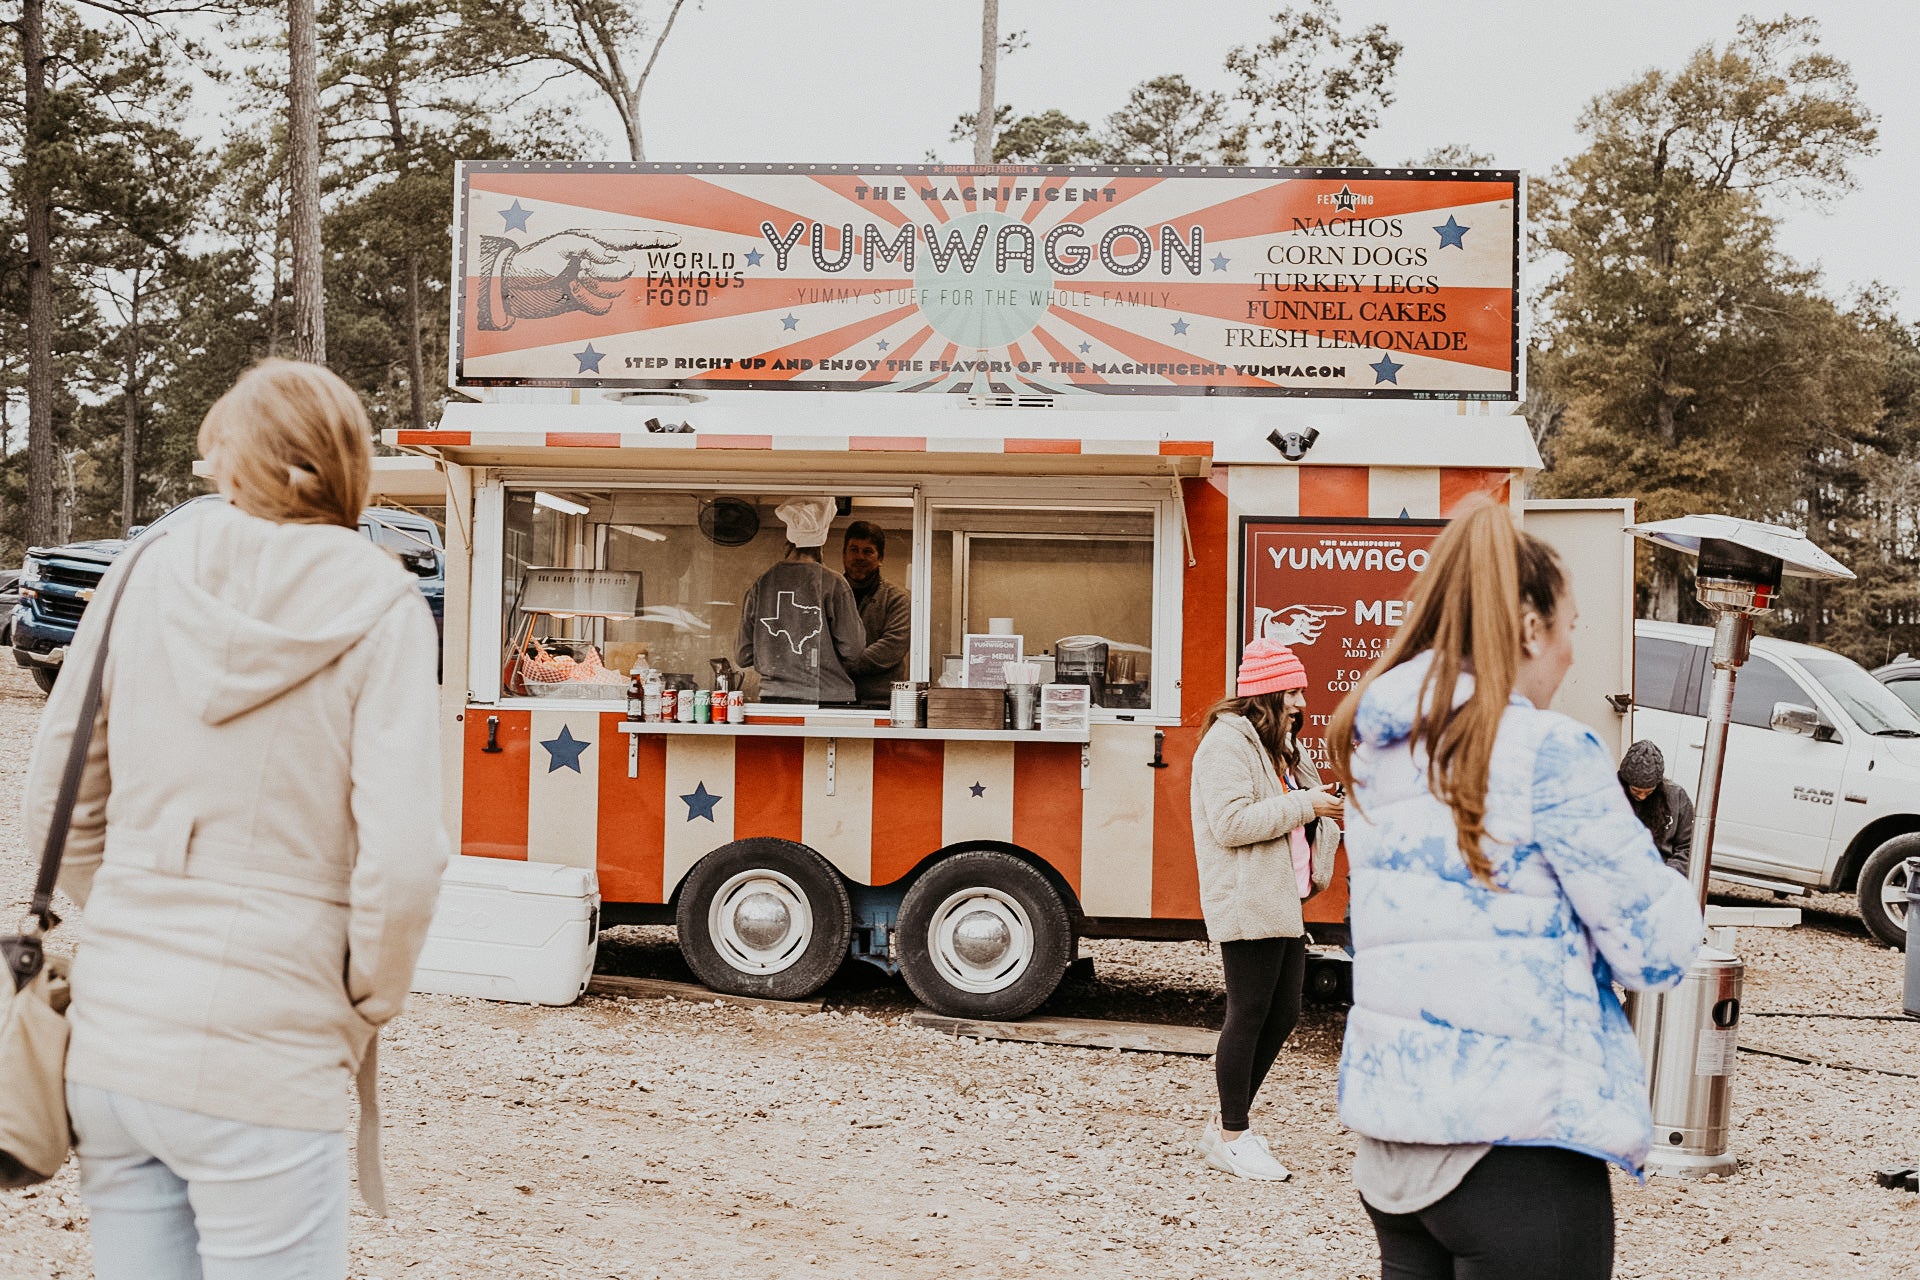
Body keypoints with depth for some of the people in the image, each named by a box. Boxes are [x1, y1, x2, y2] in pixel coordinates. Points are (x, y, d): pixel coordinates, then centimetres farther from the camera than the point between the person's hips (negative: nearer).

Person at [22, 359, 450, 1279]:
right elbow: (401, 858, -15)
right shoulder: (377, 607, -8)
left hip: (110, 1039, 4)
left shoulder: (145, 579, 4)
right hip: (262, 1064, -4)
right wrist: (370, 1004, 1)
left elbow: (57, 808, 10)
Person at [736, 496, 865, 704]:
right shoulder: (833, 584, -8)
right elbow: (852, 648, -7)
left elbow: (743, 657, 6)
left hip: (773, 696, 3)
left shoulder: (761, 584, 2)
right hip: (826, 698, -3)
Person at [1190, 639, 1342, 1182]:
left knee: (1283, 1015, 11)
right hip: (1246, 906, -10)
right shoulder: (1228, 741, -10)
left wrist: (1330, 812, 6)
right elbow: (1231, 823, -21)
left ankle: (1227, 1126, 23)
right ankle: (1230, 1138, 8)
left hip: (1284, 903, 10)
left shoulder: (1280, 747, 21)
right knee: (1249, 1015, -4)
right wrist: (1303, 805, -17)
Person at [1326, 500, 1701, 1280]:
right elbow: (1657, 953, -9)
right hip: (1516, 1142, -7)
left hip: (1389, 1129, 7)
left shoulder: (1376, 753, 8)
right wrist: (1665, 889, 11)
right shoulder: (1549, 754, -13)